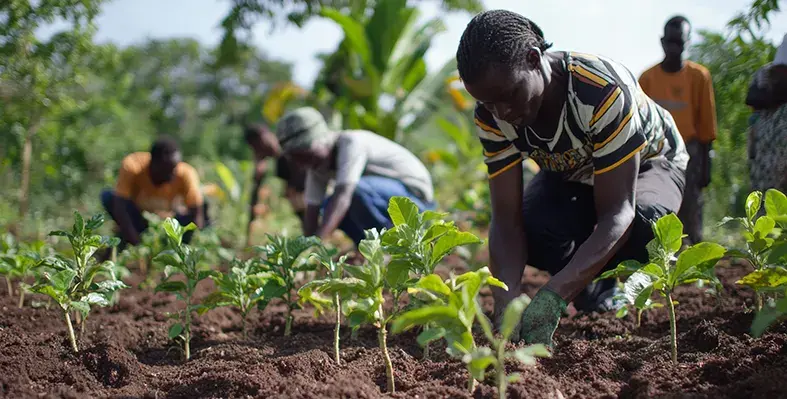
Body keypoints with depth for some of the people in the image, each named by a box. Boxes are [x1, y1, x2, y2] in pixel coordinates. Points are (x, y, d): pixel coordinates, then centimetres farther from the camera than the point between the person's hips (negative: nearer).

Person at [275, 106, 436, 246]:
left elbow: (343, 197, -40)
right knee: (328, 207, -2)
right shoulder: (317, 162, -1)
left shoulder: (351, 143, -26)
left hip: (415, 194, -9)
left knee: (355, 189, -32)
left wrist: (317, 242, -50)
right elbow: (312, 211, -4)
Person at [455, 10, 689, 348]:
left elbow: (617, 213, -43)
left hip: (647, 164, -3)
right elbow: (506, 220, -27)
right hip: (571, 174, 4)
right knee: (530, 228, -29)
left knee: (643, 222, -38)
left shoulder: (605, 90, -42)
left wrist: (553, 295, -55)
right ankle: (592, 291, 1)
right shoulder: (492, 117, -26)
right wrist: (506, 301, -46)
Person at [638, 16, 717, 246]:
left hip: (688, 152, -1)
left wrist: (705, 160, 1)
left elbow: (706, 121, 4)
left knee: (690, 215, -6)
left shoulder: (699, 75, 2)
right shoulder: (647, 78, 6)